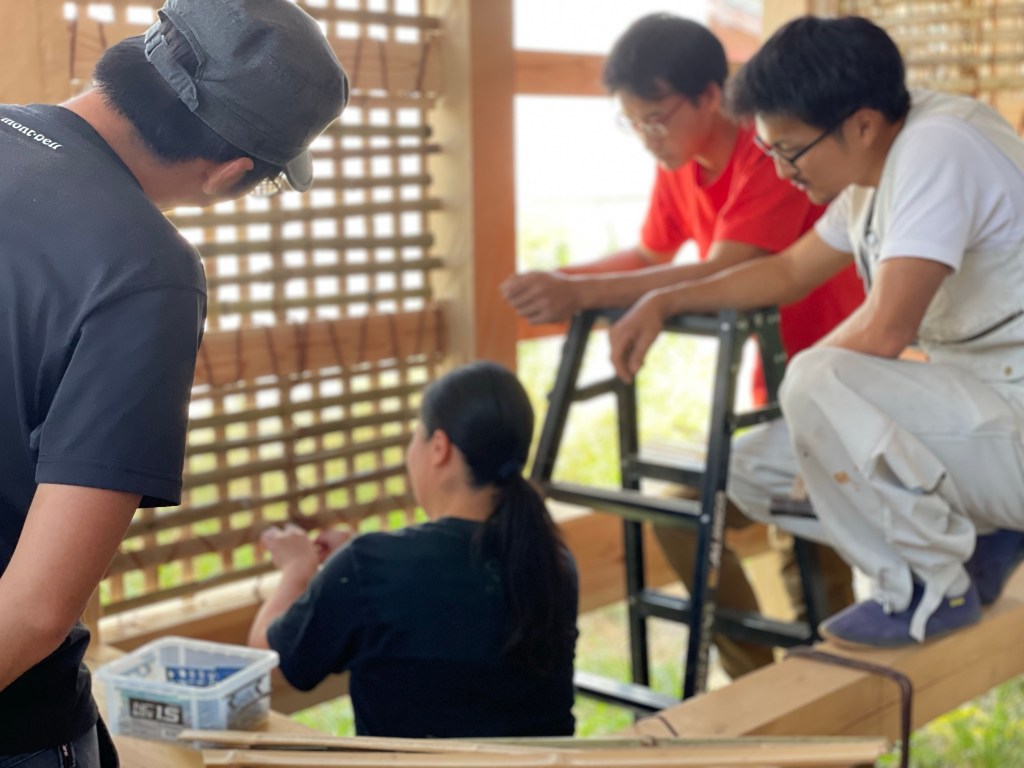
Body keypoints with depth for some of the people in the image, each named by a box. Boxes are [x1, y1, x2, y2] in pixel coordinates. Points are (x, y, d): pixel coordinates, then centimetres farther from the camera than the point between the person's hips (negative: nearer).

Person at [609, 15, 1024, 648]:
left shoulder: (939, 147, -22)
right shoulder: (877, 169, 7)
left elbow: (884, 331, -28)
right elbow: (789, 271, 20)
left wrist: (806, 383, -8)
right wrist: (662, 304, 12)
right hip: (966, 407, 10)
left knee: (818, 383, -31)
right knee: (753, 474, 6)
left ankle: (936, 588, -11)